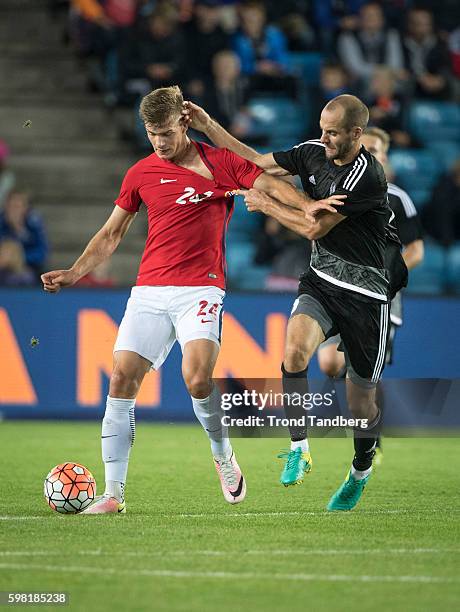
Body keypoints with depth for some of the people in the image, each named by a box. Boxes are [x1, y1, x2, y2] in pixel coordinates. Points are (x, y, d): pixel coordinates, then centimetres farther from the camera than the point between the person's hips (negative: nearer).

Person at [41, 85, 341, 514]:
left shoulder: (220, 162, 3)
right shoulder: (141, 174, 12)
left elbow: (270, 185, -3)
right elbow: (111, 235, 19)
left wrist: (307, 205, -23)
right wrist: (74, 273, 8)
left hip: (201, 289, -3)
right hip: (149, 291, 4)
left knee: (197, 378, -23)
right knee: (121, 380, -9)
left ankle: (224, 458, 6)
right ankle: (113, 492, -3)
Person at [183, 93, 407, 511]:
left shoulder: (367, 176, -22)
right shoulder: (313, 152, -1)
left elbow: (314, 227, -19)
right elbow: (254, 163, 9)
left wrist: (266, 205, -8)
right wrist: (207, 125, 2)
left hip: (365, 295, -5)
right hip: (322, 281, 5)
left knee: (361, 403, 6)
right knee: (295, 349, -28)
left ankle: (361, 470, 36)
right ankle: (299, 450, -16)